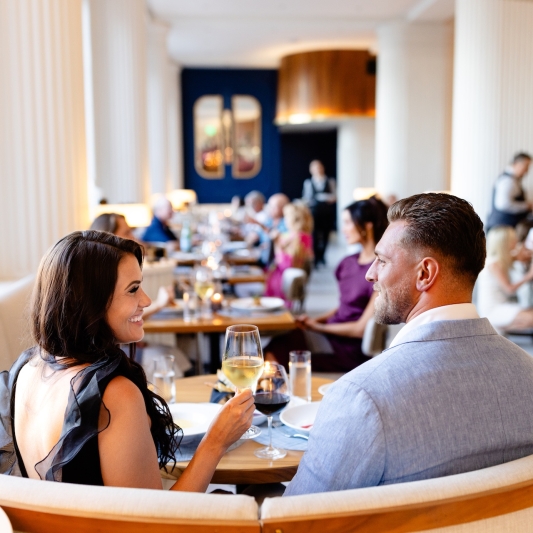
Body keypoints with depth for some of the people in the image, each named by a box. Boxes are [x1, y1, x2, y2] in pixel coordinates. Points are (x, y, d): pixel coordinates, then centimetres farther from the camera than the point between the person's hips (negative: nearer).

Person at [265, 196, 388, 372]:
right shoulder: (348, 263, 11)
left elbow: (361, 328, -13)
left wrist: (318, 326, -5)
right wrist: (316, 320, 1)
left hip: (351, 348, -7)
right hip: (332, 334, 7)